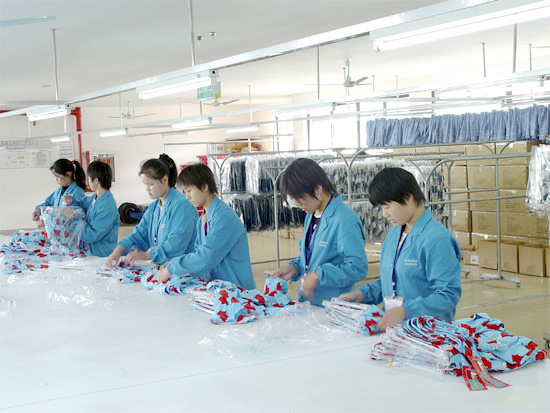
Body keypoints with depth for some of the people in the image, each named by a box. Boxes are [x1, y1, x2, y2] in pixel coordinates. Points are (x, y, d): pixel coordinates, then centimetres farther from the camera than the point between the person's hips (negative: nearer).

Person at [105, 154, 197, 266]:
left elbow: (176, 244, -19)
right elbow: (140, 233, 12)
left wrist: (146, 255, -21)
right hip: (159, 267, 7)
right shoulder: (154, 207, 18)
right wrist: (119, 250, -4)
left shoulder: (181, 205, -12)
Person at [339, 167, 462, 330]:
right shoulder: (393, 234, 17)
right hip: (392, 328, 7)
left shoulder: (438, 239, -10)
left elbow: (448, 295, -15)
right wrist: (361, 294, 12)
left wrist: (405, 311, -25)